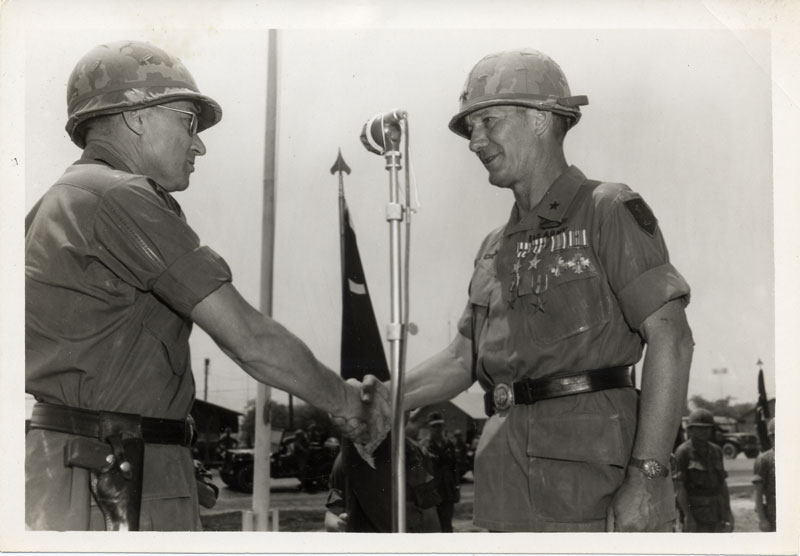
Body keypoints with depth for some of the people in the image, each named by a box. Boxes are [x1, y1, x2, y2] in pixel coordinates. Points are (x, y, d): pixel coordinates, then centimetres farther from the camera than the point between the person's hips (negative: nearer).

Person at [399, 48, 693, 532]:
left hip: (592, 474, -7)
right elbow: (461, 360, 21)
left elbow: (671, 339, -10)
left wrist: (647, 475, -18)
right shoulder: (497, 248, 19)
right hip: (511, 490, 7)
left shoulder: (607, 211, -2)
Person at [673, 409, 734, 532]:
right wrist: (688, 516, -18)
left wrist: (728, 511, 7)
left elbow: (722, 483, 14)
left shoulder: (716, 451, 11)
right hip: (695, 510, -6)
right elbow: (679, 486, -11)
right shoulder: (683, 452, -8)